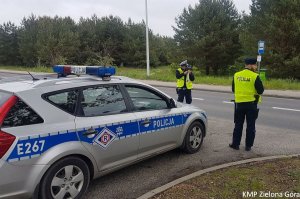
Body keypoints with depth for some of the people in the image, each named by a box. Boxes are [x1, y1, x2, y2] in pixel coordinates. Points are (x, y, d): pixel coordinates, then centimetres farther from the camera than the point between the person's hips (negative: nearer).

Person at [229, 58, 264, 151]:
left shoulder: (236, 75, 1)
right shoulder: (255, 76, -12)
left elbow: (233, 89, 10)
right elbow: (260, 91, -11)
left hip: (239, 103, 3)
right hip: (251, 103, -3)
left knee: (238, 124, 13)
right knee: (250, 125, 9)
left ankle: (235, 144, 18)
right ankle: (248, 145, 14)